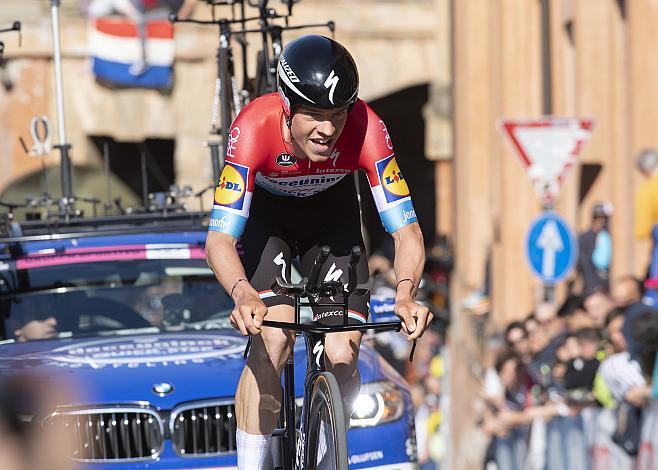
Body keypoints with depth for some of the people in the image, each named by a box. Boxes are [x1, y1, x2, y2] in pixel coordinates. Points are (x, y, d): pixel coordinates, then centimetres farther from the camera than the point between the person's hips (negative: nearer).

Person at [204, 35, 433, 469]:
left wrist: (406, 293, -51)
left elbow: (406, 230, -32)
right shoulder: (254, 127, -38)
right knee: (272, 341, -24)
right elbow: (219, 239, -40)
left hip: (332, 211, 2)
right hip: (265, 213, -2)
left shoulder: (366, 129, -34)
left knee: (343, 360, -10)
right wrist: (243, 294, -60)